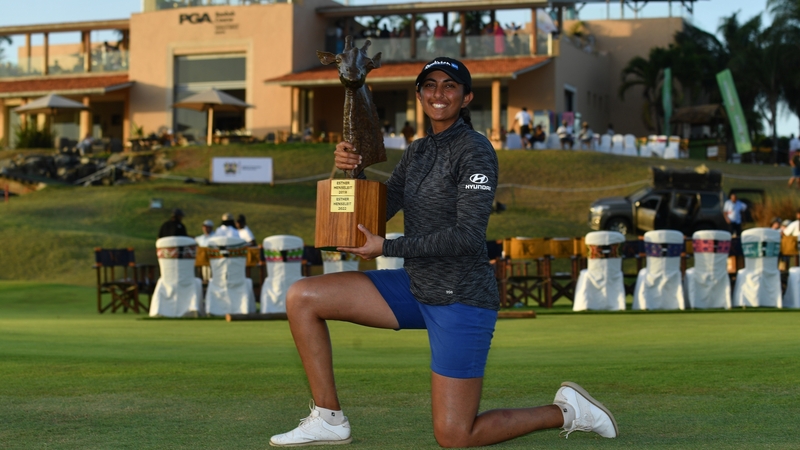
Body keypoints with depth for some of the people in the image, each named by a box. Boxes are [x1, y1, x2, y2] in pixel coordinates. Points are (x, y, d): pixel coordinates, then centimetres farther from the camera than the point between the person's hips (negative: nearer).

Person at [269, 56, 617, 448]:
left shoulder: (474, 151, -14)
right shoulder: (417, 152, 11)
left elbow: (468, 236, -22)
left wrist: (387, 247, -20)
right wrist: (350, 168, -11)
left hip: (460, 299, -8)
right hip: (416, 287, 8)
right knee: (302, 297, -3)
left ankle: (565, 411, 14)